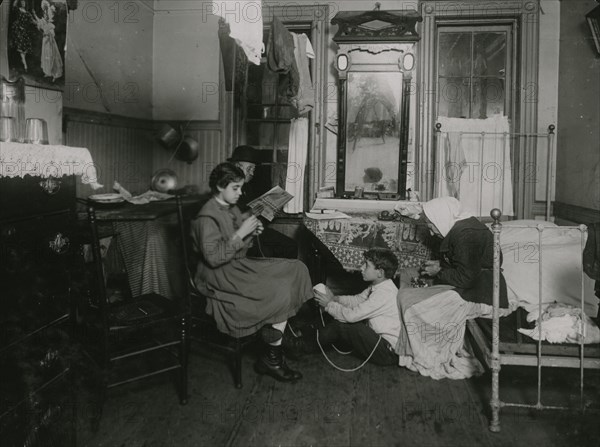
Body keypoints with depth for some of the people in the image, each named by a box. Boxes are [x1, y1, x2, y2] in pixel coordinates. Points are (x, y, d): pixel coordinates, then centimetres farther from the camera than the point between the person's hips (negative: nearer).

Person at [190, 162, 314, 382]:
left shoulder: (232, 209, 12)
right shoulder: (207, 216, -15)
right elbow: (213, 257, -23)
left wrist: (251, 233, 1)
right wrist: (241, 233, -22)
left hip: (240, 265, 9)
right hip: (220, 276, -9)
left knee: (295, 269, -7)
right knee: (280, 292, -23)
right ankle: (271, 358, -6)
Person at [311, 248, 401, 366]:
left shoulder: (384, 293, -25)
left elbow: (352, 315, -22)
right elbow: (356, 300, 16)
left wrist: (329, 304, -8)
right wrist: (334, 298, 0)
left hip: (388, 352, -10)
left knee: (340, 326, -14)